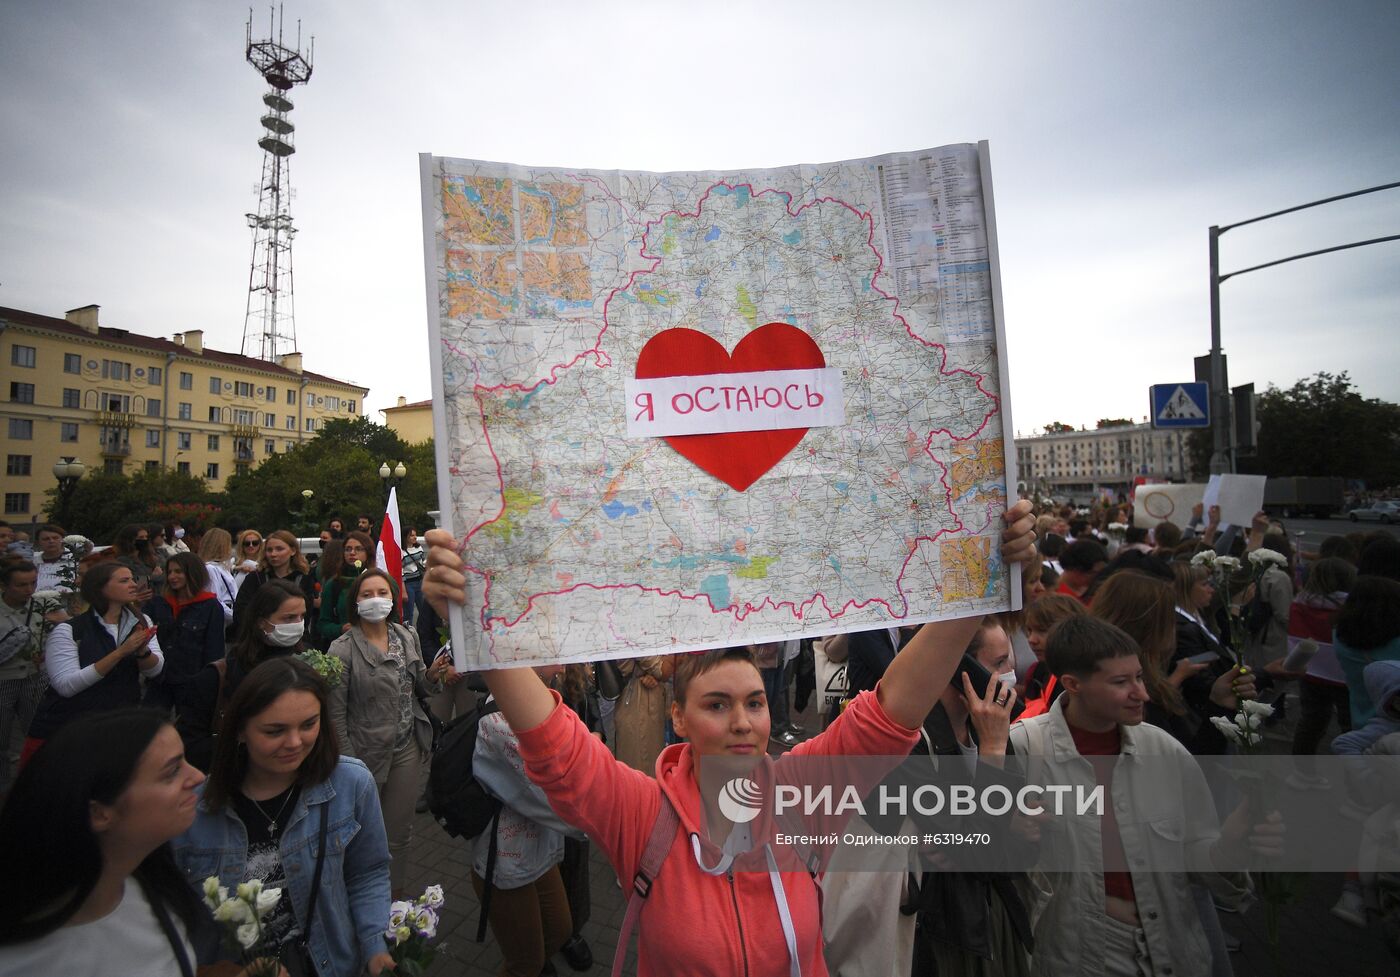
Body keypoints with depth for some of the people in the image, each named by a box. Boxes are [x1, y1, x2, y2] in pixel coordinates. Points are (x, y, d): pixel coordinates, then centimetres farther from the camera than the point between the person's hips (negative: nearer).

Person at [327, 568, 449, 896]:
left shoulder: (407, 637, 1)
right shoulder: (343, 649, -13)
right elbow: (336, 713, -11)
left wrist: (432, 675, -11)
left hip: (408, 749, 4)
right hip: (367, 753, -3)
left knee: (400, 832, 15)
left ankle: (395, 895, 37)